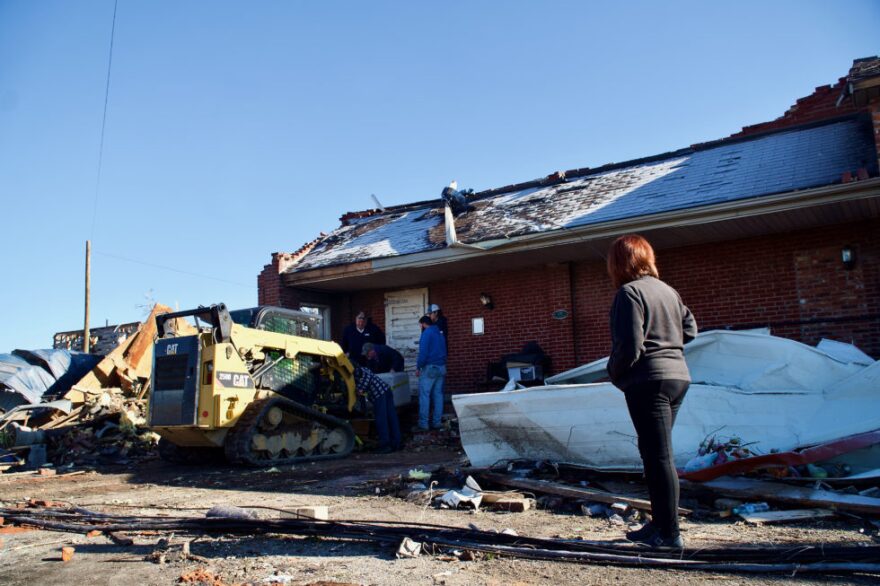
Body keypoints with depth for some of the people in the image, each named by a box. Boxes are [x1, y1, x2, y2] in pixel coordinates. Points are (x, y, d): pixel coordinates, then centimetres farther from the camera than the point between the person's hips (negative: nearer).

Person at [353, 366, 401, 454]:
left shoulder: (356, 370, 2)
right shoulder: (362, 369, 28)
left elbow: (366, 376, -13)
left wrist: (361, 389, -11)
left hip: (378, 393, -9)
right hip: (386, 388, 9)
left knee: (381, 420, -4)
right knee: (391, 417, 9)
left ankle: (385, 446, -3)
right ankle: (395, 444, 15)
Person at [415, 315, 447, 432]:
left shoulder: (426, 333, -8)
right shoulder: (439, 334, 18)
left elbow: (423, 352, -16)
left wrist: (418, 367, -9)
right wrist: (442, 365, 14)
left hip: (430, 367, -8)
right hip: (441, 367, 8)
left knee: (424, 395, -6)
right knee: (438, 395, 8)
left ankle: (423, 424, -7)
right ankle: (436, 422, 10)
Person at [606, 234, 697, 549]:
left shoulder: (629, 292, -12)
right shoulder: (668, 290, 13)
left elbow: (629, 345, -17)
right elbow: (690, 329, 16)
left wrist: (614, 372, -1)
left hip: (648, 380, -9)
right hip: (677, 375, 9)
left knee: (658, 456, -3)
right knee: (657, 453, 16)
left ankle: (669, 533, 4)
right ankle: (659, 522, 24)